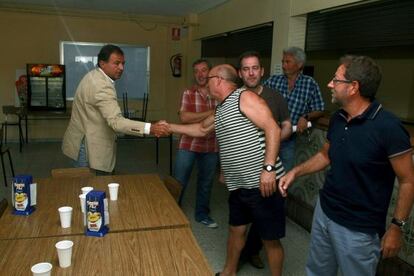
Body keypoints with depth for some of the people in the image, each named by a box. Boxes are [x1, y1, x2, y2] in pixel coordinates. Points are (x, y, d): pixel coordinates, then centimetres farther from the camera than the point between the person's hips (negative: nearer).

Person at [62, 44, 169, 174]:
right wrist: (150, 128, -44)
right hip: (89, 148, -11)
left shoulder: (94, 76, 8)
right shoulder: (102, 86, -26)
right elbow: (116, 121, -37)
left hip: (87, 143, 11)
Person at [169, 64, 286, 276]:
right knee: (235, 230, 23)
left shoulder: (245, 97, -11)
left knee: (270, 238, 6)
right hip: (238, 185, 9)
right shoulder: (220, 110, 16)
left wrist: (268, 167, -25)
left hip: (263, 183, -9)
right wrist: (170, 127, 32)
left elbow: (273, 129, -19)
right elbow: (201, 129, 33)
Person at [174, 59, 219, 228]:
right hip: (188, 144, -2)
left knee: (206, 182, 16)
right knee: (179, 182, 4)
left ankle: (202, 214, 36)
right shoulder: (188, 93, -3)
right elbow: (184, 118, -16)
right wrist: (211, 113, -17)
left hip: (211, 147, 2)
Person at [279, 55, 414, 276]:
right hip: (323, 212, 7)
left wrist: (396, 227, -12)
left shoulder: (388, 128, -21)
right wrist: (295, 172, 4)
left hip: (359, 229, -6)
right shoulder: (337, 119, 0)